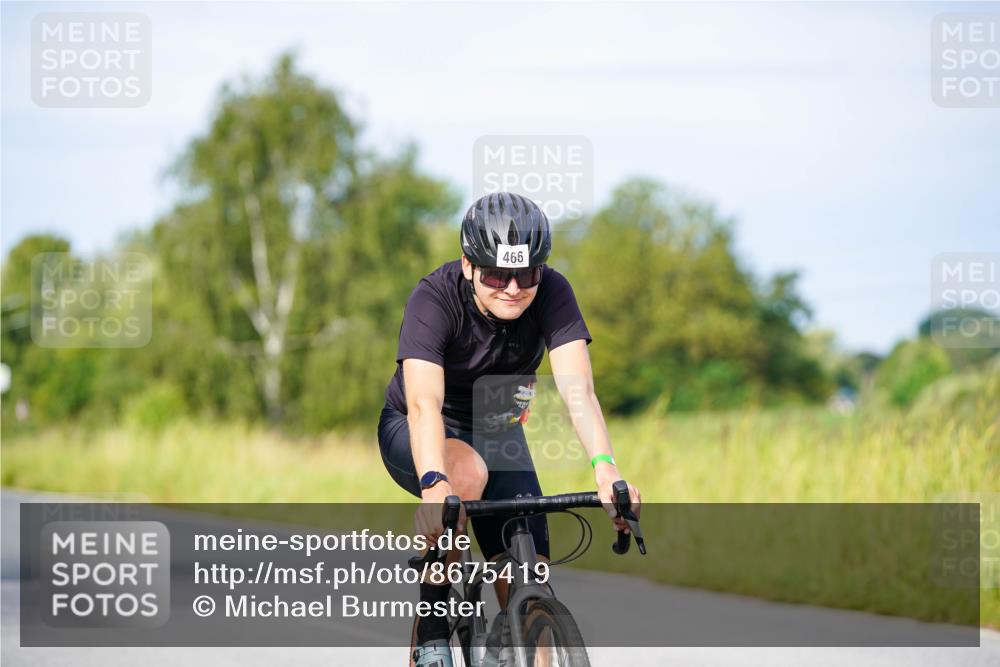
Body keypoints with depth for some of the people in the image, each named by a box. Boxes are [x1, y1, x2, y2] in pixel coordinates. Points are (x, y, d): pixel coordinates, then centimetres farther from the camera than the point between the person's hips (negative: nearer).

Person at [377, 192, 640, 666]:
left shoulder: (551, 293, -23)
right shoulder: (435, 299, -30)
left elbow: (578, 388, -34)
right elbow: (424, 403, -44)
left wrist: (605, 468, -52)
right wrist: (434, 485, -61)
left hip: (498, 435, 3)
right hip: (413, 435, -3)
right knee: (467, 471, -37)